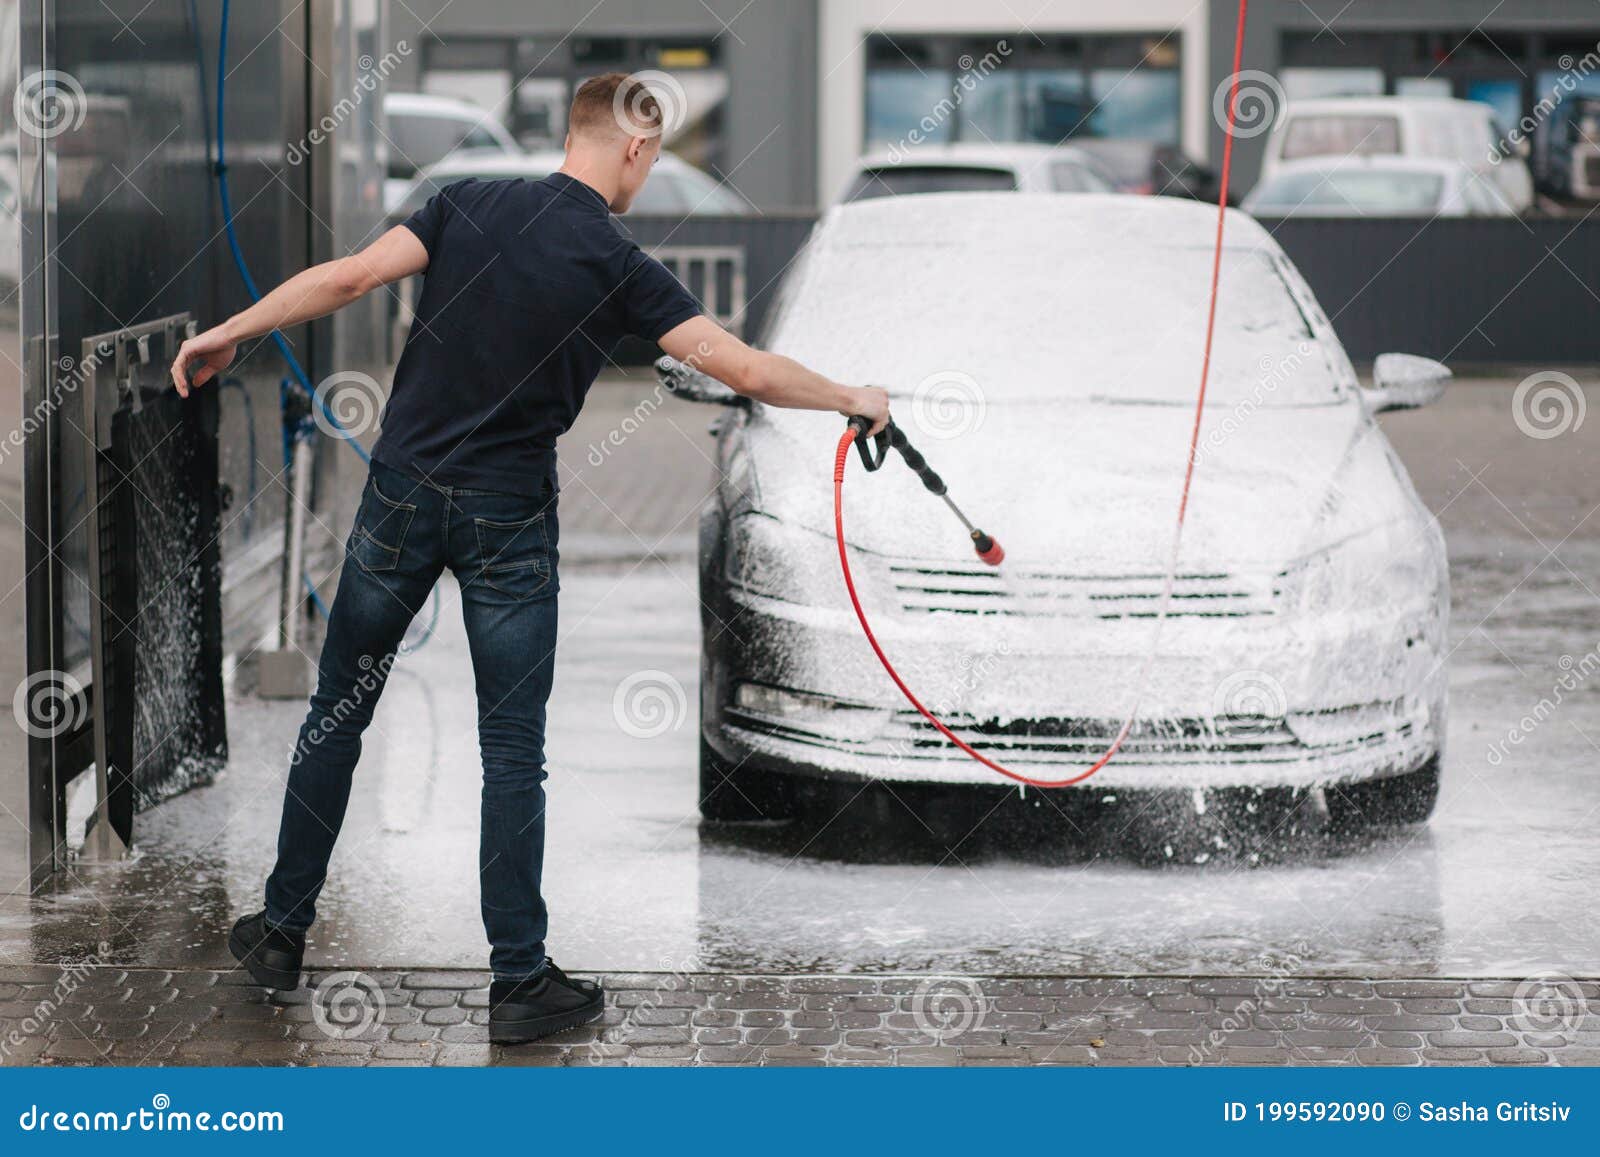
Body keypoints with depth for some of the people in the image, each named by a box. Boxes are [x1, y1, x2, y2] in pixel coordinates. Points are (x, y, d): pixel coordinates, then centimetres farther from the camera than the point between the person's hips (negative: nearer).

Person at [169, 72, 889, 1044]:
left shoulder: (470, 206, -1)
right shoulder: (618, 266, -8)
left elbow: (348, 278, -9)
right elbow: (746, 370, -10)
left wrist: (228, 334, -2)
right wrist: (853, 400, 5)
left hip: (403, 493, 3)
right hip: (508, 519, -3)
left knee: (338, 714, 15)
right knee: (513, 753, 3)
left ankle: (282, 934, 21)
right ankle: (520, 981, 4)